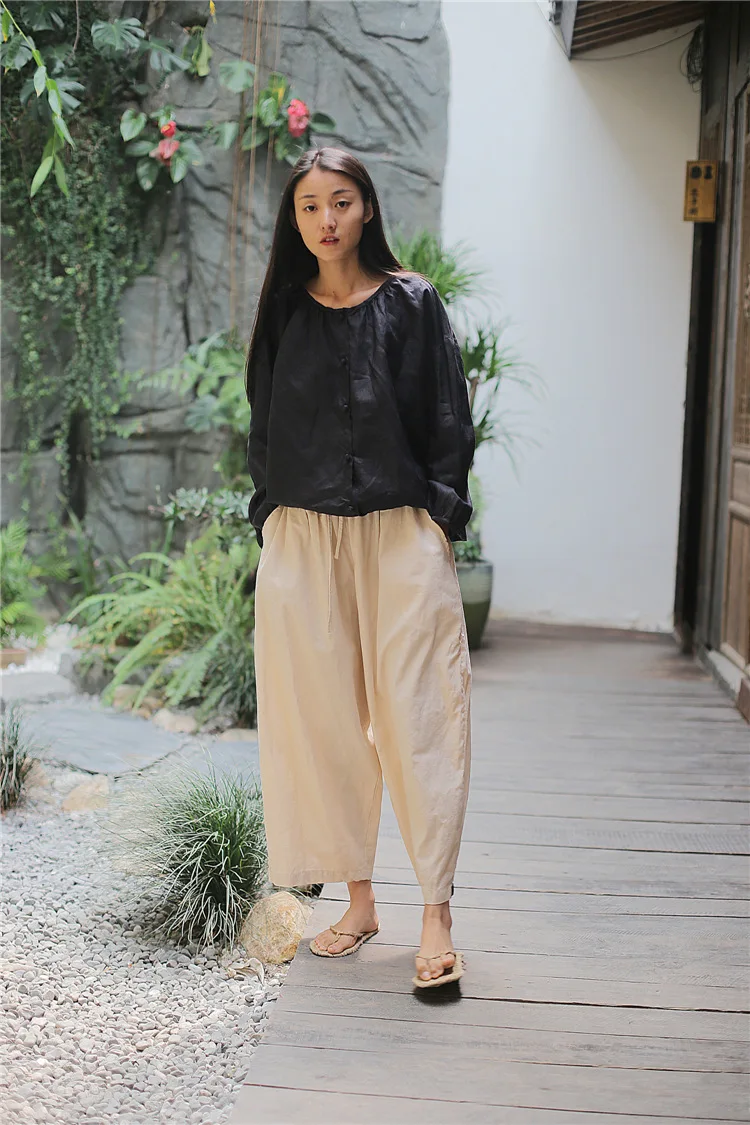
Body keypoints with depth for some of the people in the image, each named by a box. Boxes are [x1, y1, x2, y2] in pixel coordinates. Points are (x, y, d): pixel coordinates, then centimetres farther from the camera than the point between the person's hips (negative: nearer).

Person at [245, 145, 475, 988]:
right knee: (323, 719, 4)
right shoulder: (285, 312, 10)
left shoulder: (411, 303, 2)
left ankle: (436, 917, -2)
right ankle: (358, 900, 16)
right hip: (301, 540, 3)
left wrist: (442, 516, -6)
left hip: (400, 534, -3)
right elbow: (264, 425, 16)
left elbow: (448, 419, 1)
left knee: (415, 718, -6)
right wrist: (267, 519, 9)